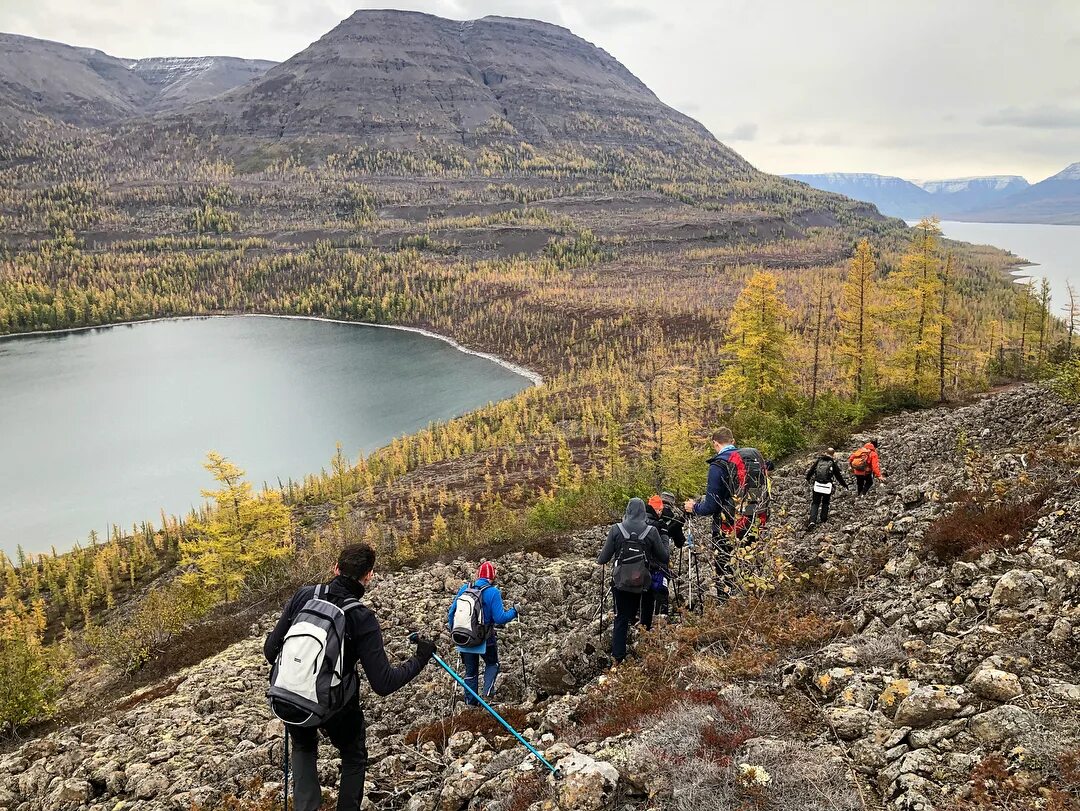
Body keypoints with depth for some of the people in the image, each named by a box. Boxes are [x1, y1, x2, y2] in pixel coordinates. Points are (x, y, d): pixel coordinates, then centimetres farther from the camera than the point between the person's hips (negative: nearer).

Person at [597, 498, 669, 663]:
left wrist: (598, 560, 19)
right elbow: (663, 557, 0)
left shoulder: (616, 529, -8)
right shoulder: (651, 531, -9)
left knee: (621, 618, 8)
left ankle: (618, 658, 4)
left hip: (620, 581, 0)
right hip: (642, 583, 0)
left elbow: (604, 557, -4)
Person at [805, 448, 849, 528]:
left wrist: (808, 478, 28)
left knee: (815, 503, 6)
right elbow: (839, 476, 9)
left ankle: (812, 521, -8)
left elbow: (810, 470, 9)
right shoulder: (833, 463, 2)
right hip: (827, 487, -1)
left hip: (817, 485, 1)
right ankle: (823, 518, 26)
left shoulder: (818, 460, 7)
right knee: (825, 503, 20)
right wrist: (844, 485, 23)